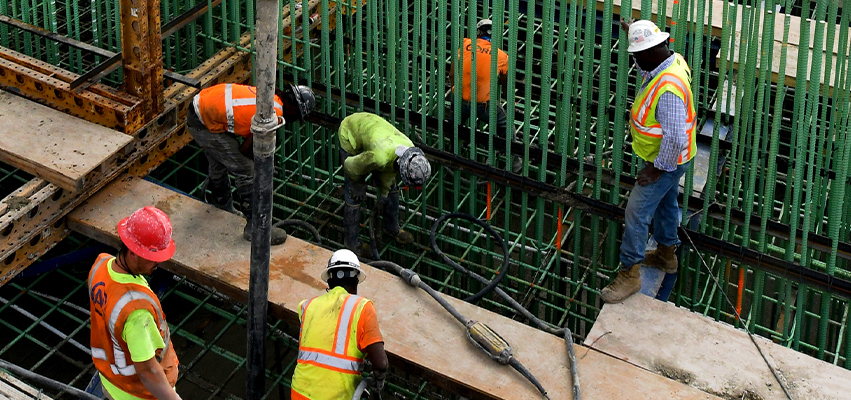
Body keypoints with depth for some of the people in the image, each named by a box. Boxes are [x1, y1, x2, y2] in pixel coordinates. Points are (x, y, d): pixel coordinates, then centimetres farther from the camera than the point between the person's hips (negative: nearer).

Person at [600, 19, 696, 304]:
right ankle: (666, 255, 46)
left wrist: (657, 168, -23)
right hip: (672, 159, 10)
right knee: (665, 204, 26)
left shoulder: (668, 89, -37)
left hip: (666, 162, -10)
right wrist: (635, 34, 14)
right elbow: (647, 70, 21)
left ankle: (629, 274, 6)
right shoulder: (673, 59, -7)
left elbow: (675, 137, -35)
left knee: (637, 212, -4)